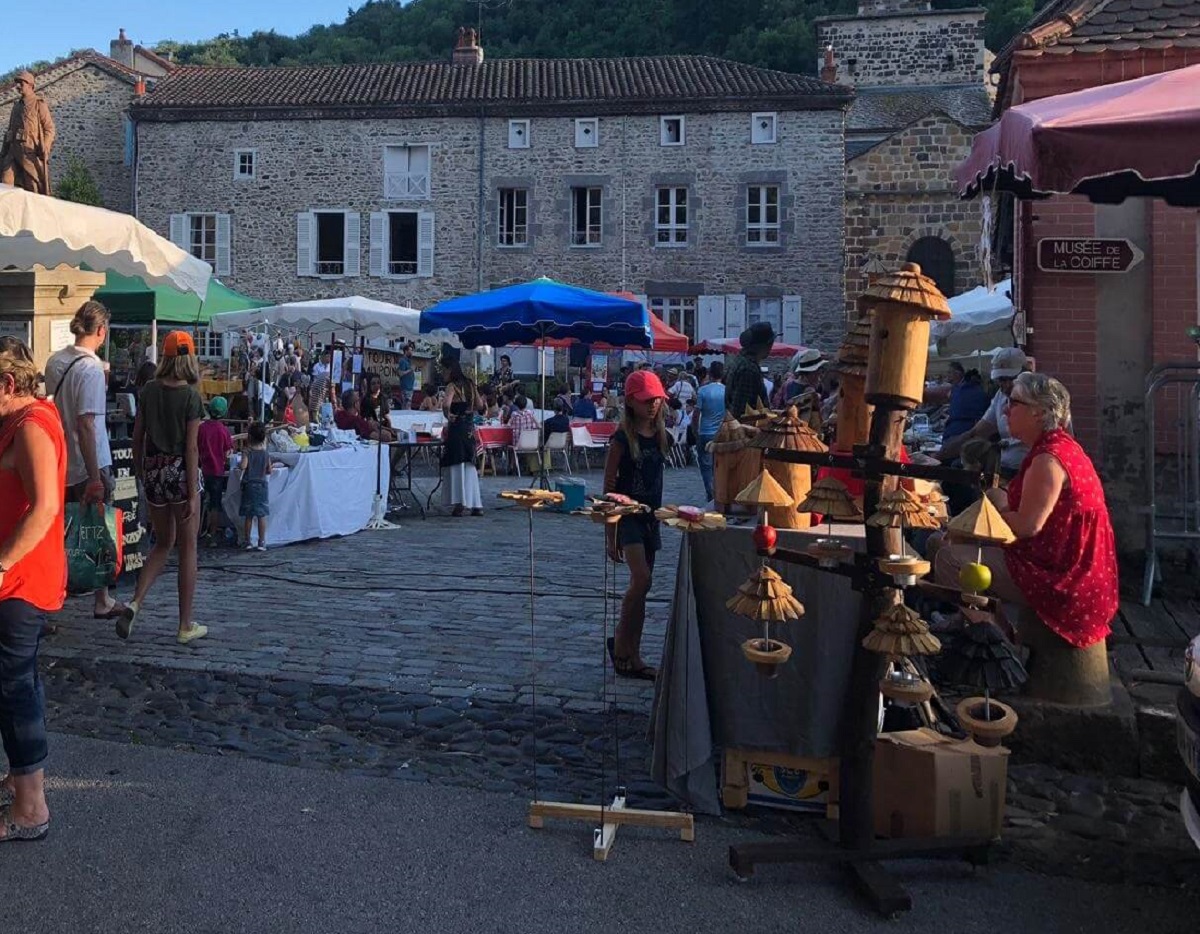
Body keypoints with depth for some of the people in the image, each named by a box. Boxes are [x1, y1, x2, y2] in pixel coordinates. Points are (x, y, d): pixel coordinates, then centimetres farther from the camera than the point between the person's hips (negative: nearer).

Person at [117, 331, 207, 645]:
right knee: (187, 548, 6)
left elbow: (137, 436, 7)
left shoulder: (149, 391, 3)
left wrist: (140, 472, 21)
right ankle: (186, 625, 11)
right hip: (180, 470, -5)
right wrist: (192, 494, -12)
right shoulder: (190, 396, -11)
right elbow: (191, 447, -13)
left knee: (162, 544, 20)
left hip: (153, 470, 5)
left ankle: (134, 603, 1)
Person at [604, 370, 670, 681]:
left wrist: (658, 513, 15)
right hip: (626, 515, -6)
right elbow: (609, 486, -9)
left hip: (650, 516, 6)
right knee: (641, 579, -19)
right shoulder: (623, 438, -10)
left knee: (641, 585, 7)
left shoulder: (662, 436, 8)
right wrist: (610, 535, -11)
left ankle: (633, 658, 14)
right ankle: (620, 643, 0)